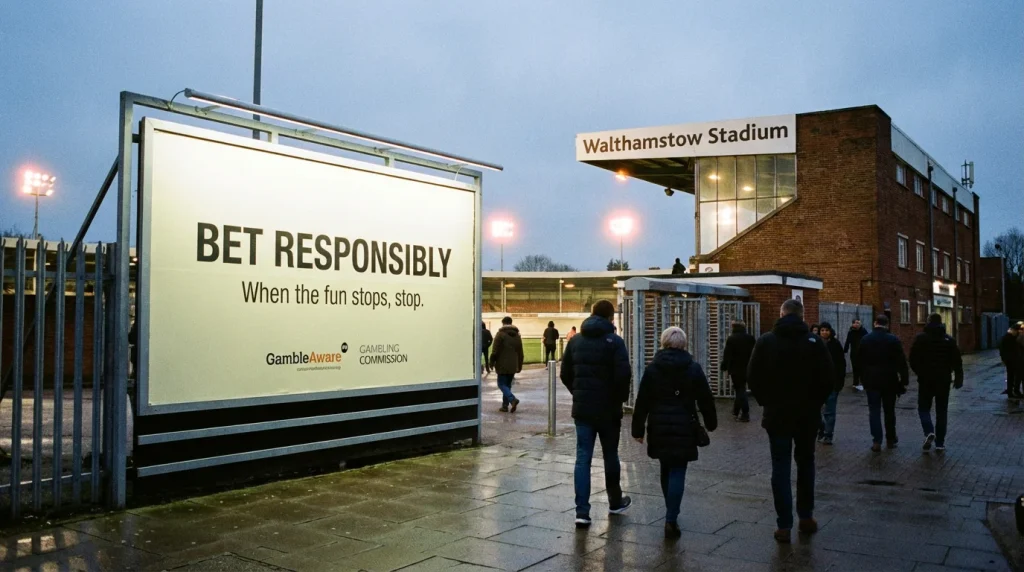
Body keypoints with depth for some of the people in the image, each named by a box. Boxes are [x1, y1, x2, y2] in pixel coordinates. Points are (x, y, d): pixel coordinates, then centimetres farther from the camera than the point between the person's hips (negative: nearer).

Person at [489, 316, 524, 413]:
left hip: (502, 365, -6)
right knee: (508, 384, 14)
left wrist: (492, 362, -2)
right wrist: (520, 365, 19)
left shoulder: (500, 334, -8)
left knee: (502, 384, -2)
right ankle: (505, 405, 13)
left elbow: (495, 350, -12)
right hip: (513, 366, 6)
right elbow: (520, 352, 14)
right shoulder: (517, 335, 12)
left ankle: (512, 399, -23)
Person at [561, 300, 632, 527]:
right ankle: (615, 502, 31)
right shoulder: (614, 341, -9)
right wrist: (621, 397, -2)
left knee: (583, 458, 2)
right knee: (610, 455, 14)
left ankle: (582, 512, -5)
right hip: (607, 408, -3)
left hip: (582, 408, 3)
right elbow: (623, 374, -18)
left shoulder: (575, 341, 7)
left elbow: (565, 374, 9)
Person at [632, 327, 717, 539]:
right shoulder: (693, 368, -2)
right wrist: (711, 423, 17)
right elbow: (705, 399, 3)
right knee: (678, 472, -2)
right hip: (684, 428, -2)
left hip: (659, 427, 2)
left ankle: (671, 513, 28)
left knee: (666, 470, 17)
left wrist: (638, 429, 6)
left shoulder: (652, 369, 0)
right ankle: (671, 519, -11)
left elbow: (642, 402, 0)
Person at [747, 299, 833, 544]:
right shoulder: (814, 342, -6)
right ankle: (806, 517, 25)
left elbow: (752, 377, -5)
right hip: (808, 414, 1)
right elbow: (827, 379, -6)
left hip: (777, 414, -1)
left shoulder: (765, 342, -6)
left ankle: (784, 526, 0)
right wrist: (815, 402, 9)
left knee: (781, 467, 2)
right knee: (805, 463, 18)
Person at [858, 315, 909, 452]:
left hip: (872, 380, 0)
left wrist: (863, 378, 14)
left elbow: (860, 360, 6)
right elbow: (901, 362, -7)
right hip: (889, 380, 0)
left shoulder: (865, 339, 1)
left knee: (874, 411, 1)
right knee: (889, 410, 13)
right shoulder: (893, 340, -6)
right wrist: (904, 380, -2)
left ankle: (877, 441, -6)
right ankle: (890, 439, 22)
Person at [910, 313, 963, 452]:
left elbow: (913, 360, -6)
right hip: (943, 380, 2)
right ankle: (940, 442, 9)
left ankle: (929, 432, -17)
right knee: (941, 411, 10)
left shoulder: (920, 338, -5)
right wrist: (958, 379, 11)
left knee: (924, 408, 9)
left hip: (926, 380, -2)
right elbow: (957, 362, 1)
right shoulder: (949, 340, 1)